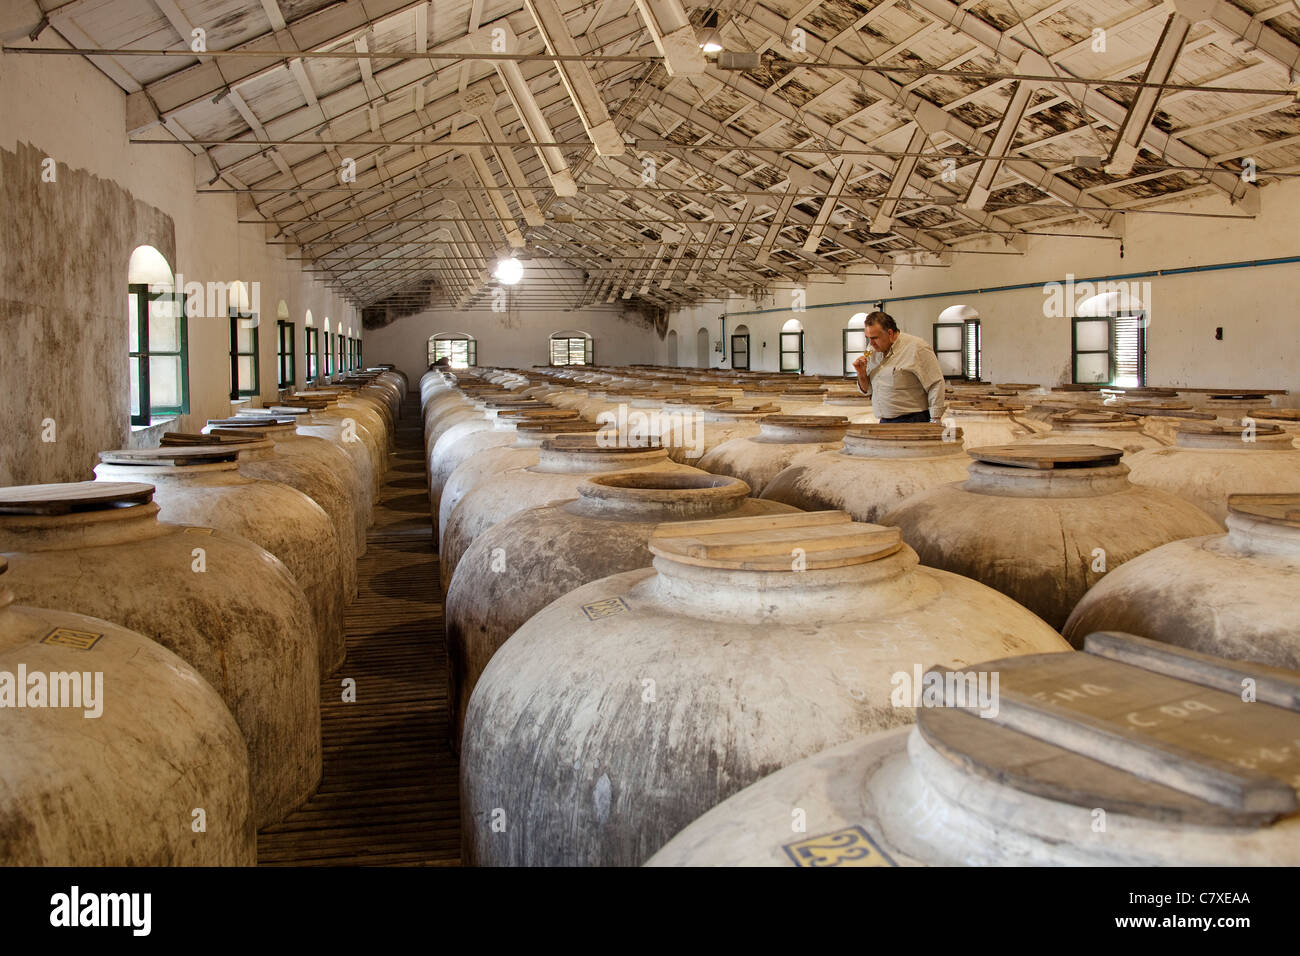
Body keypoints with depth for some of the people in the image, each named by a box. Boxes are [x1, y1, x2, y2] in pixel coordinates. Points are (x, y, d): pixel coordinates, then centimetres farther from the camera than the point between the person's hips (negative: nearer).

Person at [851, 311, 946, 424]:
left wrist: (935, 421, -14)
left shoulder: (916, 347, -8)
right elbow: (867, 390, 22)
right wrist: (861, 374, 2)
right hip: (884, 423, 6)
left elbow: (936, 386, -10)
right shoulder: (874, 353, 14)